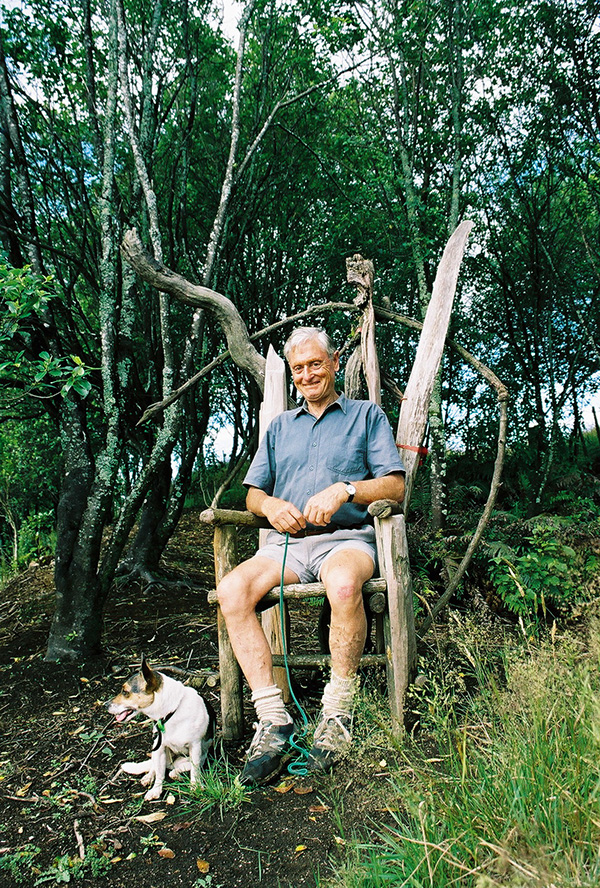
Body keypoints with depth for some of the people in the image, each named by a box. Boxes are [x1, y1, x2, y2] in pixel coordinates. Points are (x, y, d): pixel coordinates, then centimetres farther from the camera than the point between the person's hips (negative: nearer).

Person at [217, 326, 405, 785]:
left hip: (347, 537, -3)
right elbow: (253, 492, 21)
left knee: (343, 584, -39)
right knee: (232, 589, -27)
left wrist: (344, 490, -14)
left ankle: (338, 712, -20)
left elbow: (395, 485, 3)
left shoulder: (367, 414, 15)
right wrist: (270, 504, -4)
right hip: (287, 542, 4)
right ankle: (274, 720, -22)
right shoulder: (280, 426, 26)